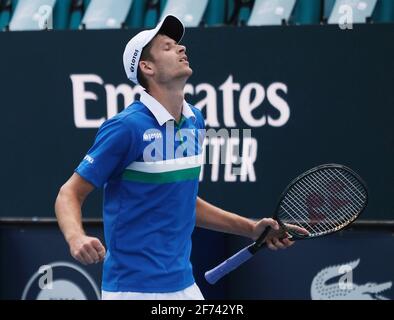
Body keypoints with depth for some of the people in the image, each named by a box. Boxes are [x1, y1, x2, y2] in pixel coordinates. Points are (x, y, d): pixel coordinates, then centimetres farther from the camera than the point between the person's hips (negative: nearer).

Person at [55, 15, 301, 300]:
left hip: (183, 284, 7)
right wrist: (77, 239, -31)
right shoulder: (127, 127, -14)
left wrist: (250, 228, 16)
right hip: (133, 289, -7)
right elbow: (71, 193, -11)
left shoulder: (195, 121, 9)